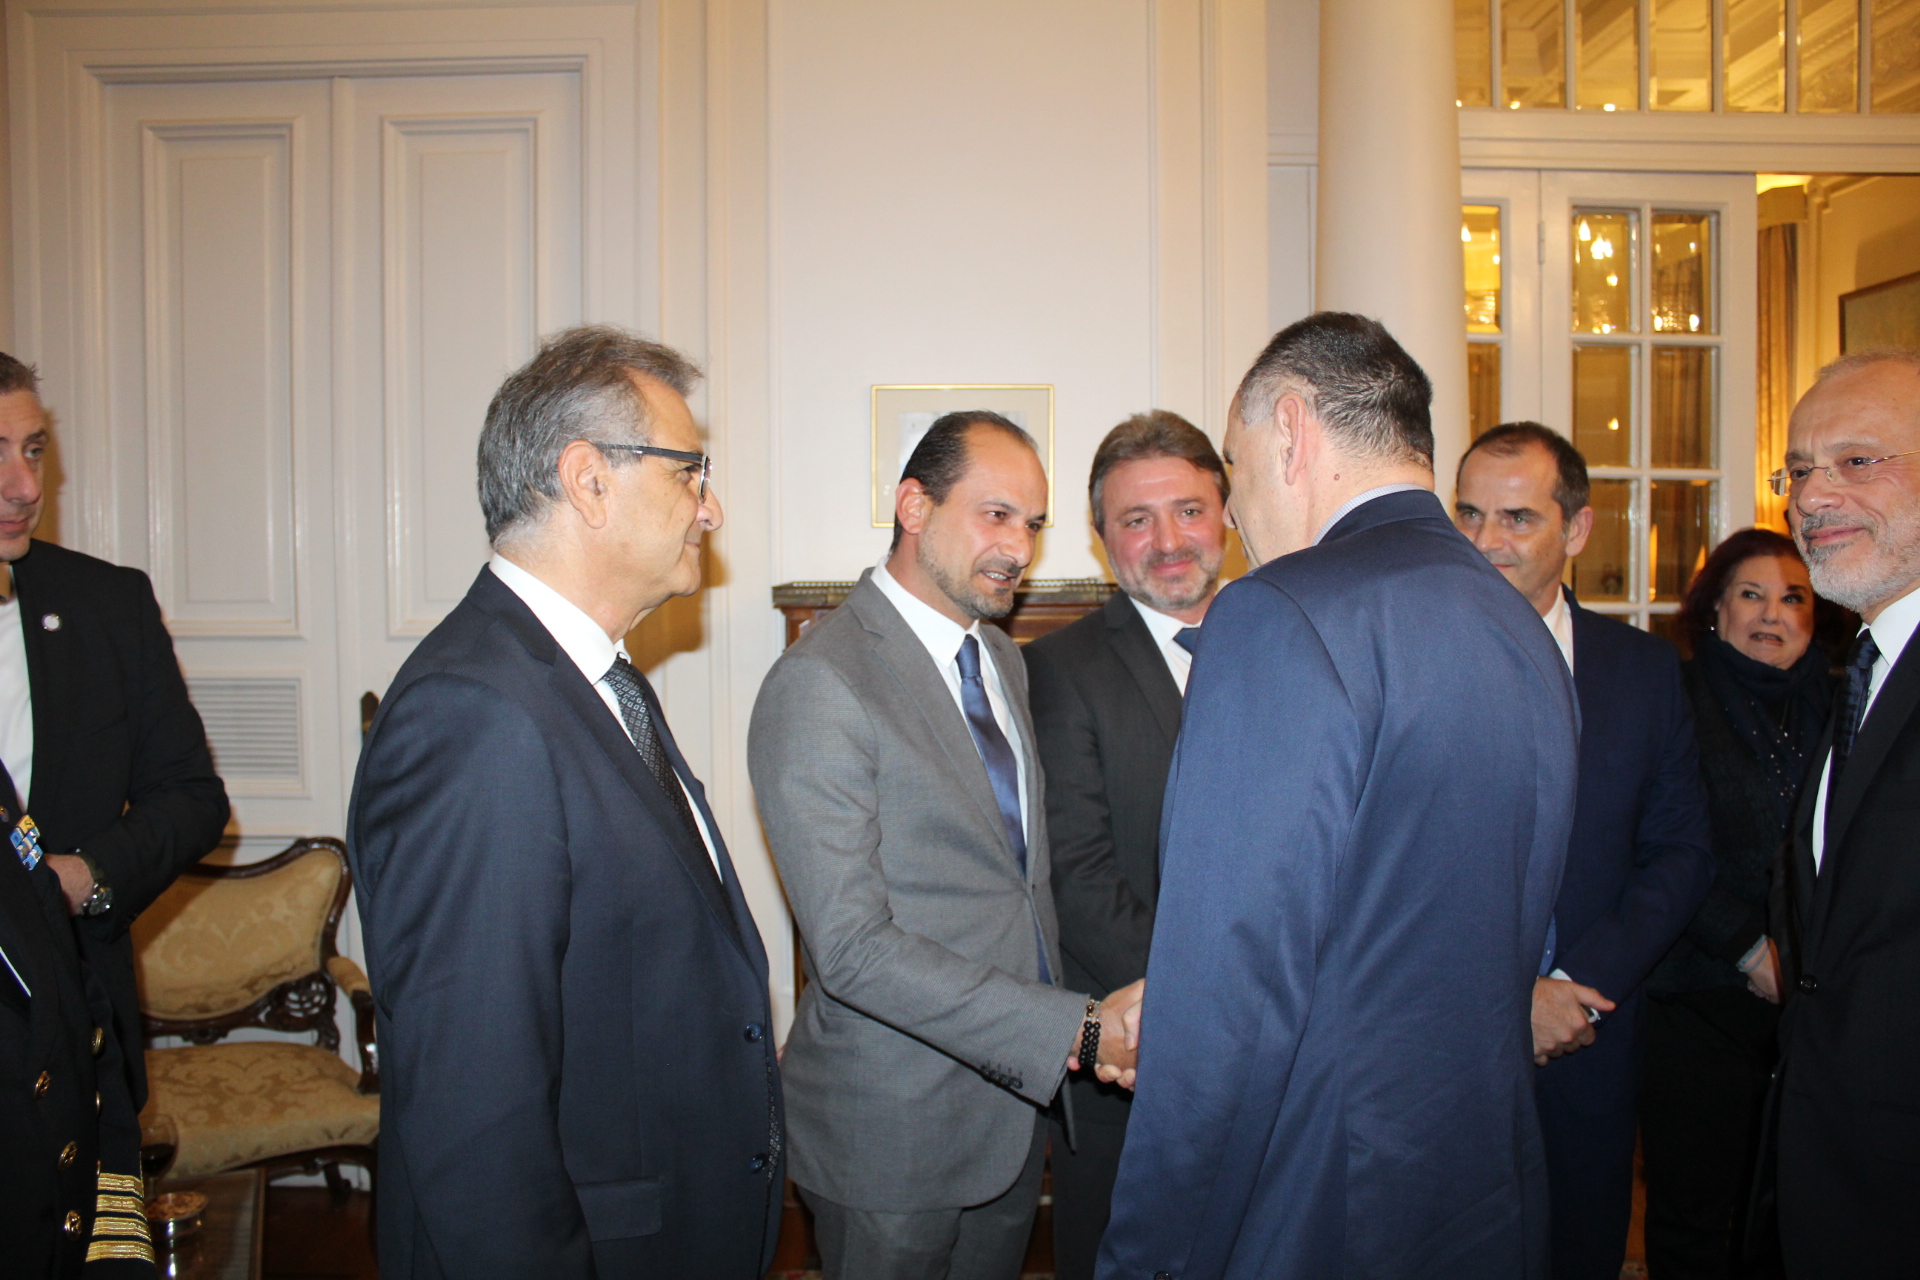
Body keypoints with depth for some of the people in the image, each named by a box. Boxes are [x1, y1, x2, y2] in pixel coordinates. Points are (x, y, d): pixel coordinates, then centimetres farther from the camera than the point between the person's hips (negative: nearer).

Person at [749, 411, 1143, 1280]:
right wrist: (1078, 1031, -26)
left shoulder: (1003, 661, 8)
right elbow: (852, 946, -25)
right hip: (895, 1127, -7)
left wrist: (1098, 1021, 0)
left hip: (1018, 1095, 7)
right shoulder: (819, 683, -20)